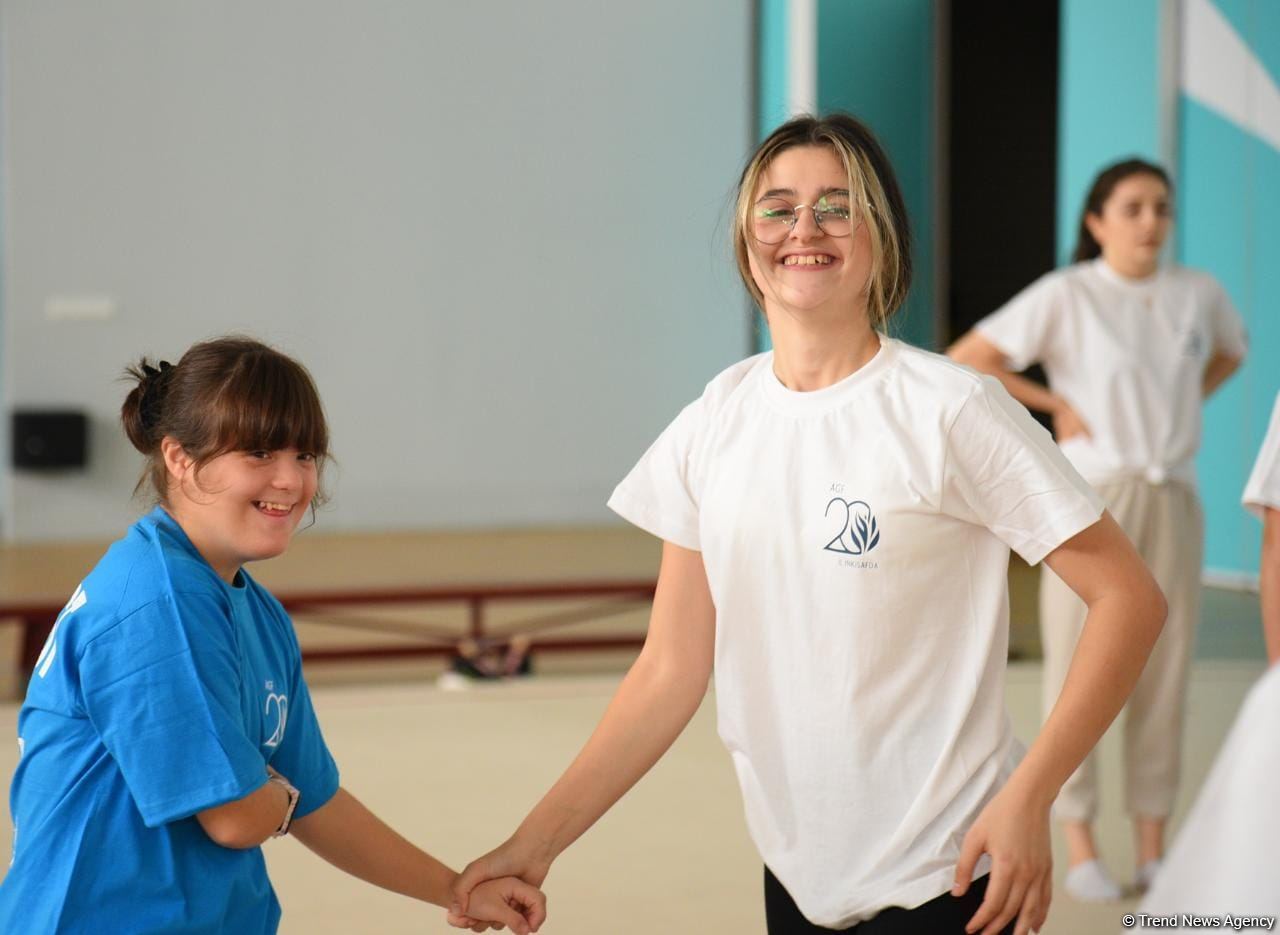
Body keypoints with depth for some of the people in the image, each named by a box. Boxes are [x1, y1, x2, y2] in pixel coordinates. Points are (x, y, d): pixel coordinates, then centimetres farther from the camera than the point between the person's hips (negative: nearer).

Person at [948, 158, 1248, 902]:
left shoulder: (1198, 293, 3)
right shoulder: (1066, 296, -9)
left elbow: (1231, 350, 25)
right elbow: (965, 362, -10)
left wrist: (1181, 407, 10)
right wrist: (1055, 403, -8)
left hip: (1173, 501, 4)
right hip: (1092, 499, -4)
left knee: (1165, 672, 6)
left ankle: (1154, 851, 17)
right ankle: (1080, 849, 11)